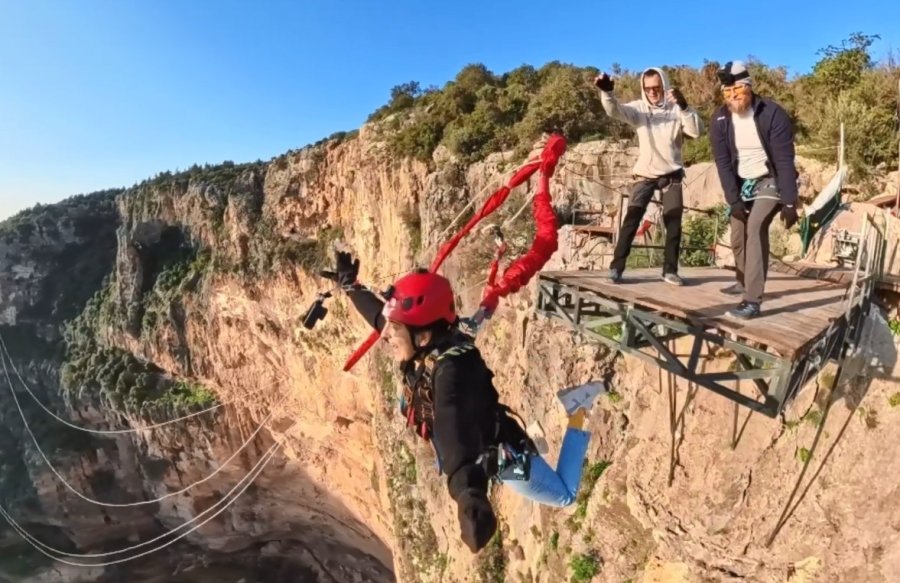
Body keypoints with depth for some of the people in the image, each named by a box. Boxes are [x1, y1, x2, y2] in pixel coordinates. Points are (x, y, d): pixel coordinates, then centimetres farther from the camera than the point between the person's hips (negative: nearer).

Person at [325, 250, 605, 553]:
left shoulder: (451, 369, -43)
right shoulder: (422, 352, -19)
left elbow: (457, 433, -62)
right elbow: (378, 314, -1)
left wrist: (470, 495, -78)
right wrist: (350, 285, 10)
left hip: (505, 457, -7)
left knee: (564, 495, 13)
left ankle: (577, 411, 22)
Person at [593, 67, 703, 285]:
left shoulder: (676, 110, 0)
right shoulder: (638, 108, 0)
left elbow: (696, 130, -12)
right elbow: (615, 110, -18)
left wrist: (684, 105, -27)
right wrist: (606, 91, -39)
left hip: (672, 175, 2)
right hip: (645, 174, -1)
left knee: (674, 223, 3)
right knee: (631, 218, -11)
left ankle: (670, 269, 12)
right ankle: (616, 267, -9)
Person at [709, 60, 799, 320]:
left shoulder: (773, 114, -20)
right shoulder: (720, 119, -8)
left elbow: (785, 160, -21)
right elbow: (723, 162, -10)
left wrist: (789, 203, -23)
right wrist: (733, 199, -17)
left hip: (769, 181, -5)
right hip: (742, 183, 5)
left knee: (756, 229, -24)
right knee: (738, 236, 10)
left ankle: (753, 301, -26)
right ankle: (744, 282, 37)